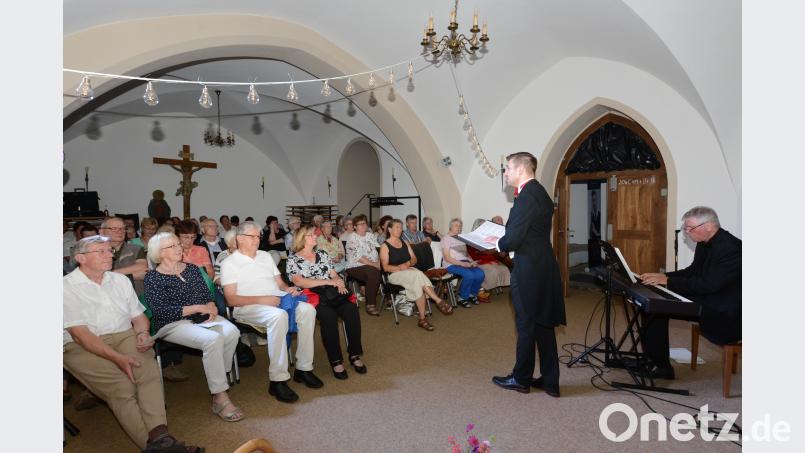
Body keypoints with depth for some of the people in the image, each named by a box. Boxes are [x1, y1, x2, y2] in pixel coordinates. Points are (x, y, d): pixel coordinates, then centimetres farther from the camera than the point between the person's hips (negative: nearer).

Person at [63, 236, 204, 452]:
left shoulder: (120, 280, 17)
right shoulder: (67, 286, -1)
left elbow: (138, 315, 19)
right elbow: (79, 333, -10)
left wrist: (142, 333, -6)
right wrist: (117, 357, -22)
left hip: (125, 337, 4)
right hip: (83, 347, -3)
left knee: (149, 371, -28)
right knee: (121, 385, -29)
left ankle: (159, 435, -39)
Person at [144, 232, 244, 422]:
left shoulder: (191, 268, 16)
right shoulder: (153, 278, 0)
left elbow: (207, 294, 15)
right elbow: (160, 311, -11)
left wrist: (211, 307, -9)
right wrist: (196, 308, -16)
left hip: (202, 317, 5)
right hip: (172, 323, -5)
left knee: (232, 332, -27)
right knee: (212, 339, -34)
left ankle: (220, 377, -9)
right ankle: (220, 399, -27)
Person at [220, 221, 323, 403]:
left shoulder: (265, 255, 23)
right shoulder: (230, 263, 4)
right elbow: (231, 299, -6)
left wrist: (288, 289, -2)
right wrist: (261, 299, -18)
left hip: (276, 300, 6)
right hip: (248, 307, -5)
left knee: (307, 309, -23)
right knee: (278, 315, -38)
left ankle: (304, 368, -16)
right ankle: (278, 380, -31)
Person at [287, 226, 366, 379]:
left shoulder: (322, 253, 21)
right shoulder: (293, 259, 6)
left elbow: (334, 275, 19)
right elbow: (299, 282, -8)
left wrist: (339, 282, -7)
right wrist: (328, 281, -13)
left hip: (332, 294, 4)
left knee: (352, 310, -25)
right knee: (329, 315, -35)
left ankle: (354, 355, -18)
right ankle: (336, 361, -26)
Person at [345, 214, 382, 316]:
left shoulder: (370, 235, 15)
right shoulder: (352, 238, -4)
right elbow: (359, 257, -13)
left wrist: (379, 262, -13)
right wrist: (375, 265, -17)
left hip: (373, 266, 6)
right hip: (355, 267, -5)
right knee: (374, 272, -33)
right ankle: (370, 305, -22)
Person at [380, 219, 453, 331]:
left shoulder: (405, 244, 22)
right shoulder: (385, 246, 3)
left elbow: (414, 259, 16)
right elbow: (385, 267, -5)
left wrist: (409, 263, -7)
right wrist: (399, 267, -21)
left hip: (409, 271, 5)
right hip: (394, 274, -4)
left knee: (418, 284, -33)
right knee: (418, 275, -34)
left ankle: (422, 319, -34)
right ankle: (439, 302, -33)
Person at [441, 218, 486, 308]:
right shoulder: (446, 238, 0)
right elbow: (447, 258, -9)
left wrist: (472, 262, 1)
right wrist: (462, 264, -19)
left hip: (465, 263, 6)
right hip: (452, 264, -6)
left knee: (480, 274, -21)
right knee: (469, 275, -32)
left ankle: (472, 294, 3)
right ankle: (462, 298, -10)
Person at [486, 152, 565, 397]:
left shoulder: (527, 196, -19)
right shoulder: (540, 193, 11)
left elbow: (513, 239, -22)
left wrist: (497, 242, -3)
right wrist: (505, 239, 11)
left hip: (529, 271, -9)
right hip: (544, 267, 9)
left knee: (526, 325, 6)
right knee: (543, 325, 15)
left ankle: (521, 378, 23)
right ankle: (550, 381, 25)